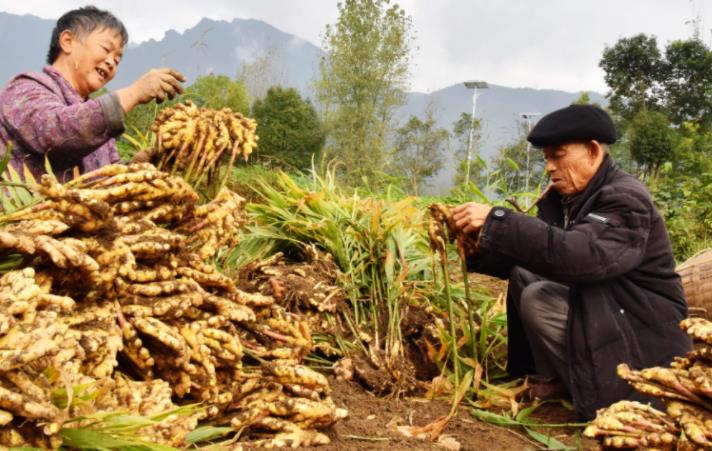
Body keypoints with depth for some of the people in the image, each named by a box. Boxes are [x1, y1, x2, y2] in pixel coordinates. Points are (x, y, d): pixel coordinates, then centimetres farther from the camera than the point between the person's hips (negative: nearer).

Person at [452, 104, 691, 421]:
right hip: (594, 310, 8)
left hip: (642, 337, -8)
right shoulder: (560, 198, 5)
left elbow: (579, 256, -39)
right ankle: (552, 377, 3)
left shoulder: (626, 199, -21)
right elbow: (523, 257, 4)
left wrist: (495, 223, -40)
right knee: (524, 276, -3)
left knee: (538, 300, -23)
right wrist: (476, 242, -16)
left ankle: (594, 395, -4)